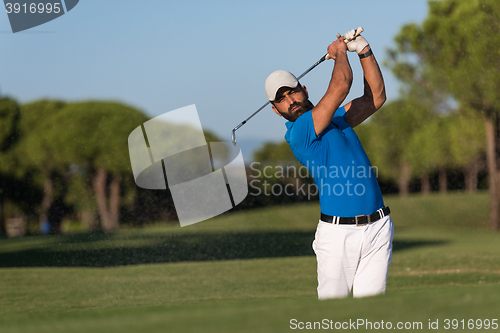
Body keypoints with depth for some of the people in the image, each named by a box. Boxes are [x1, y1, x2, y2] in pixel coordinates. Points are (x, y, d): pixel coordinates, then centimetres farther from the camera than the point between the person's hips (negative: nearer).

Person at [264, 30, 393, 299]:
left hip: (377, 228, 6)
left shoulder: (336, 118, 18)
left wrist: (364, 50, 12)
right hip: (338, 233, -6)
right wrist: (339, 52, 7)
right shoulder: (298, 132, -9)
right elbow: (341, 86, -12)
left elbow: (376, 97, 20)